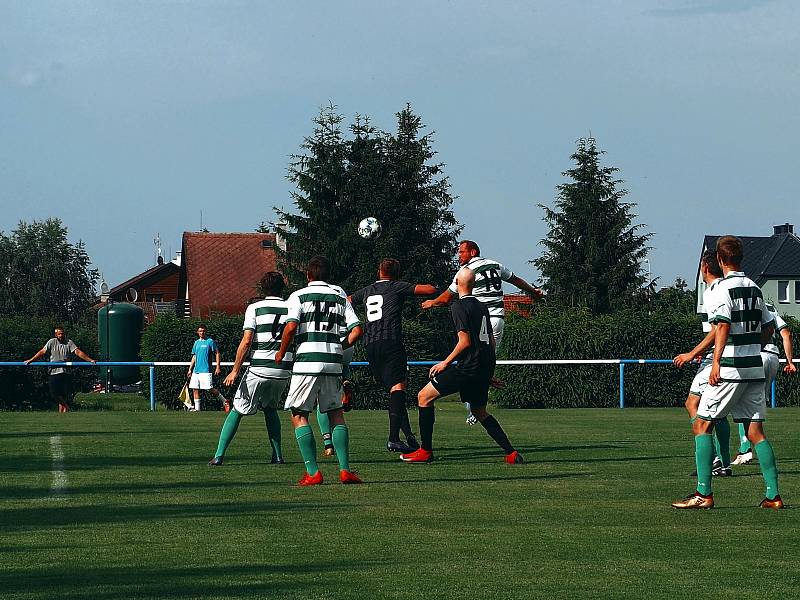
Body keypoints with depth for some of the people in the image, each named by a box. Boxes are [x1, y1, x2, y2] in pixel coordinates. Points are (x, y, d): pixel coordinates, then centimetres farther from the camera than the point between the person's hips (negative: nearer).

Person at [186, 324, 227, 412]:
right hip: (196, 370, 6)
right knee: (195, 389, 2)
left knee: (210, 389, -10)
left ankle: (224, 401, 6)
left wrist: (218, 367, -10)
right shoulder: (196, 342, 15)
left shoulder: (210, 341, -3)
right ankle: (197, 408, 6)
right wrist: (190, 369, 18)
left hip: (205, 370, -6)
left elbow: (217, 354, -3)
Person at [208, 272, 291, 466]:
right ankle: (277, 455, 17)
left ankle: (219, 455, -3)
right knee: (270, 408, 25)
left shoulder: (255, 308, 0)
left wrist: (235, 370, -5)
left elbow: (246, 342, -8)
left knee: (237, 410, 6)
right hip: (284, 370, 3)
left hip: (259, 369, -3)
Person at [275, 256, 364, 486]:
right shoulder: (340, 297, 13)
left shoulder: (299, 296, 2)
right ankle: (345, 469, 2)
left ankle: (313, 472, -5)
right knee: (336, 414, 14)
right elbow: (356, 330, 6)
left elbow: (291, 327, -12)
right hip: (333, 363, 4)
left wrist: (281, 353, 3)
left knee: (299, 416, 4)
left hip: (306, 361, -4)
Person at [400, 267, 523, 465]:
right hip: (485, 368, 8)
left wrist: (445, 363, -6)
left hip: (469, 367, -8)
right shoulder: (482, 306, 16)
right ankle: (511, 454, 14)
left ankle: (426, 451, -2)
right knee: (479, 412, 22)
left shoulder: (459, 306, -8)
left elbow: (465, 342, -15)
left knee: (424, 396, -1)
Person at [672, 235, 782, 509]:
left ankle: (704, 494, -4)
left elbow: (723, 325, -20)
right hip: (755, 368, 7)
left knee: (701, 425, 1)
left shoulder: (725, 287, -8)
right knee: (755, 431, 6)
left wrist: (716, 362, -25)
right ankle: (773, 495, -1)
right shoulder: (754, 288, 13)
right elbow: (768, 327, 18)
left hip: (730, 368, -7)